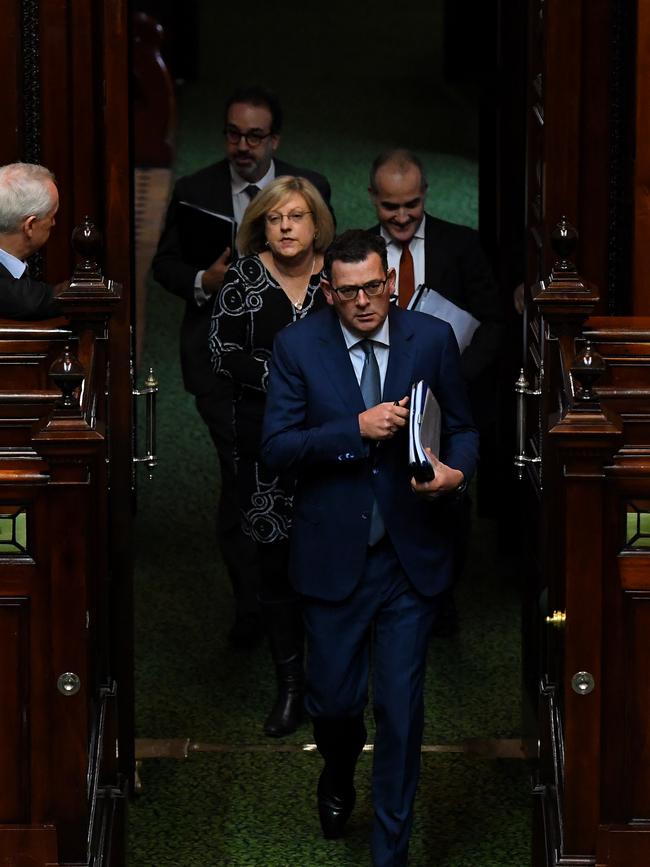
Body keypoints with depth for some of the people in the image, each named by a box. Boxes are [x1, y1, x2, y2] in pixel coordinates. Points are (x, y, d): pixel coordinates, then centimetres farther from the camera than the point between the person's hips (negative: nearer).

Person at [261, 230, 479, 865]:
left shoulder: (432, 339, -1)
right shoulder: (297, 346, -5)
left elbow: (462, 427, 8)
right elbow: (276, 448, -11)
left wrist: (457, 472, -14)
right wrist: (358, 429, -23)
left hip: (412, 556, 0)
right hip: (332, 556, 0)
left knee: (401, 709, 2)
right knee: (333, 700, 10)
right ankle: (339, 774, 47)